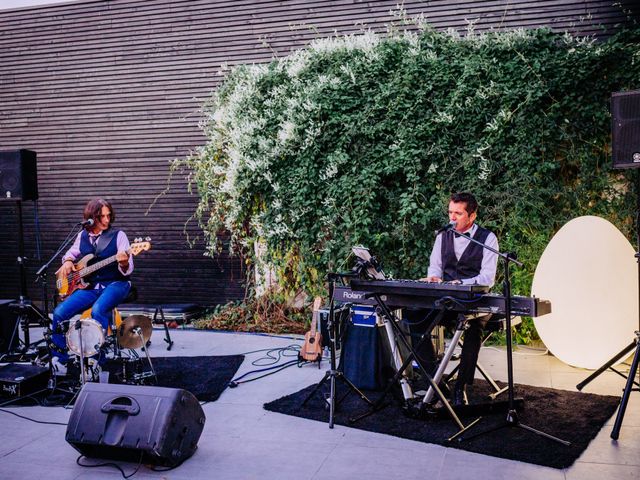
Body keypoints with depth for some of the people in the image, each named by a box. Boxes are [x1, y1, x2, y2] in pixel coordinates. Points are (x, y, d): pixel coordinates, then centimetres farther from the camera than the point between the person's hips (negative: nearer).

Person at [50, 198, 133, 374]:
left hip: (115, 284, -5)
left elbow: (127, 271, -10)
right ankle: (59, 360, 6)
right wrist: (68, 261, 3)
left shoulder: (118, 235, -7)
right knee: (59, 313, -11)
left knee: (97, 310, -34)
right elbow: (71, 253, 26)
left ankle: (96, 362, -23)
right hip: (89, 285, 5)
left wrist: (124, 263, -33)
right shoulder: (83, 236, 7)